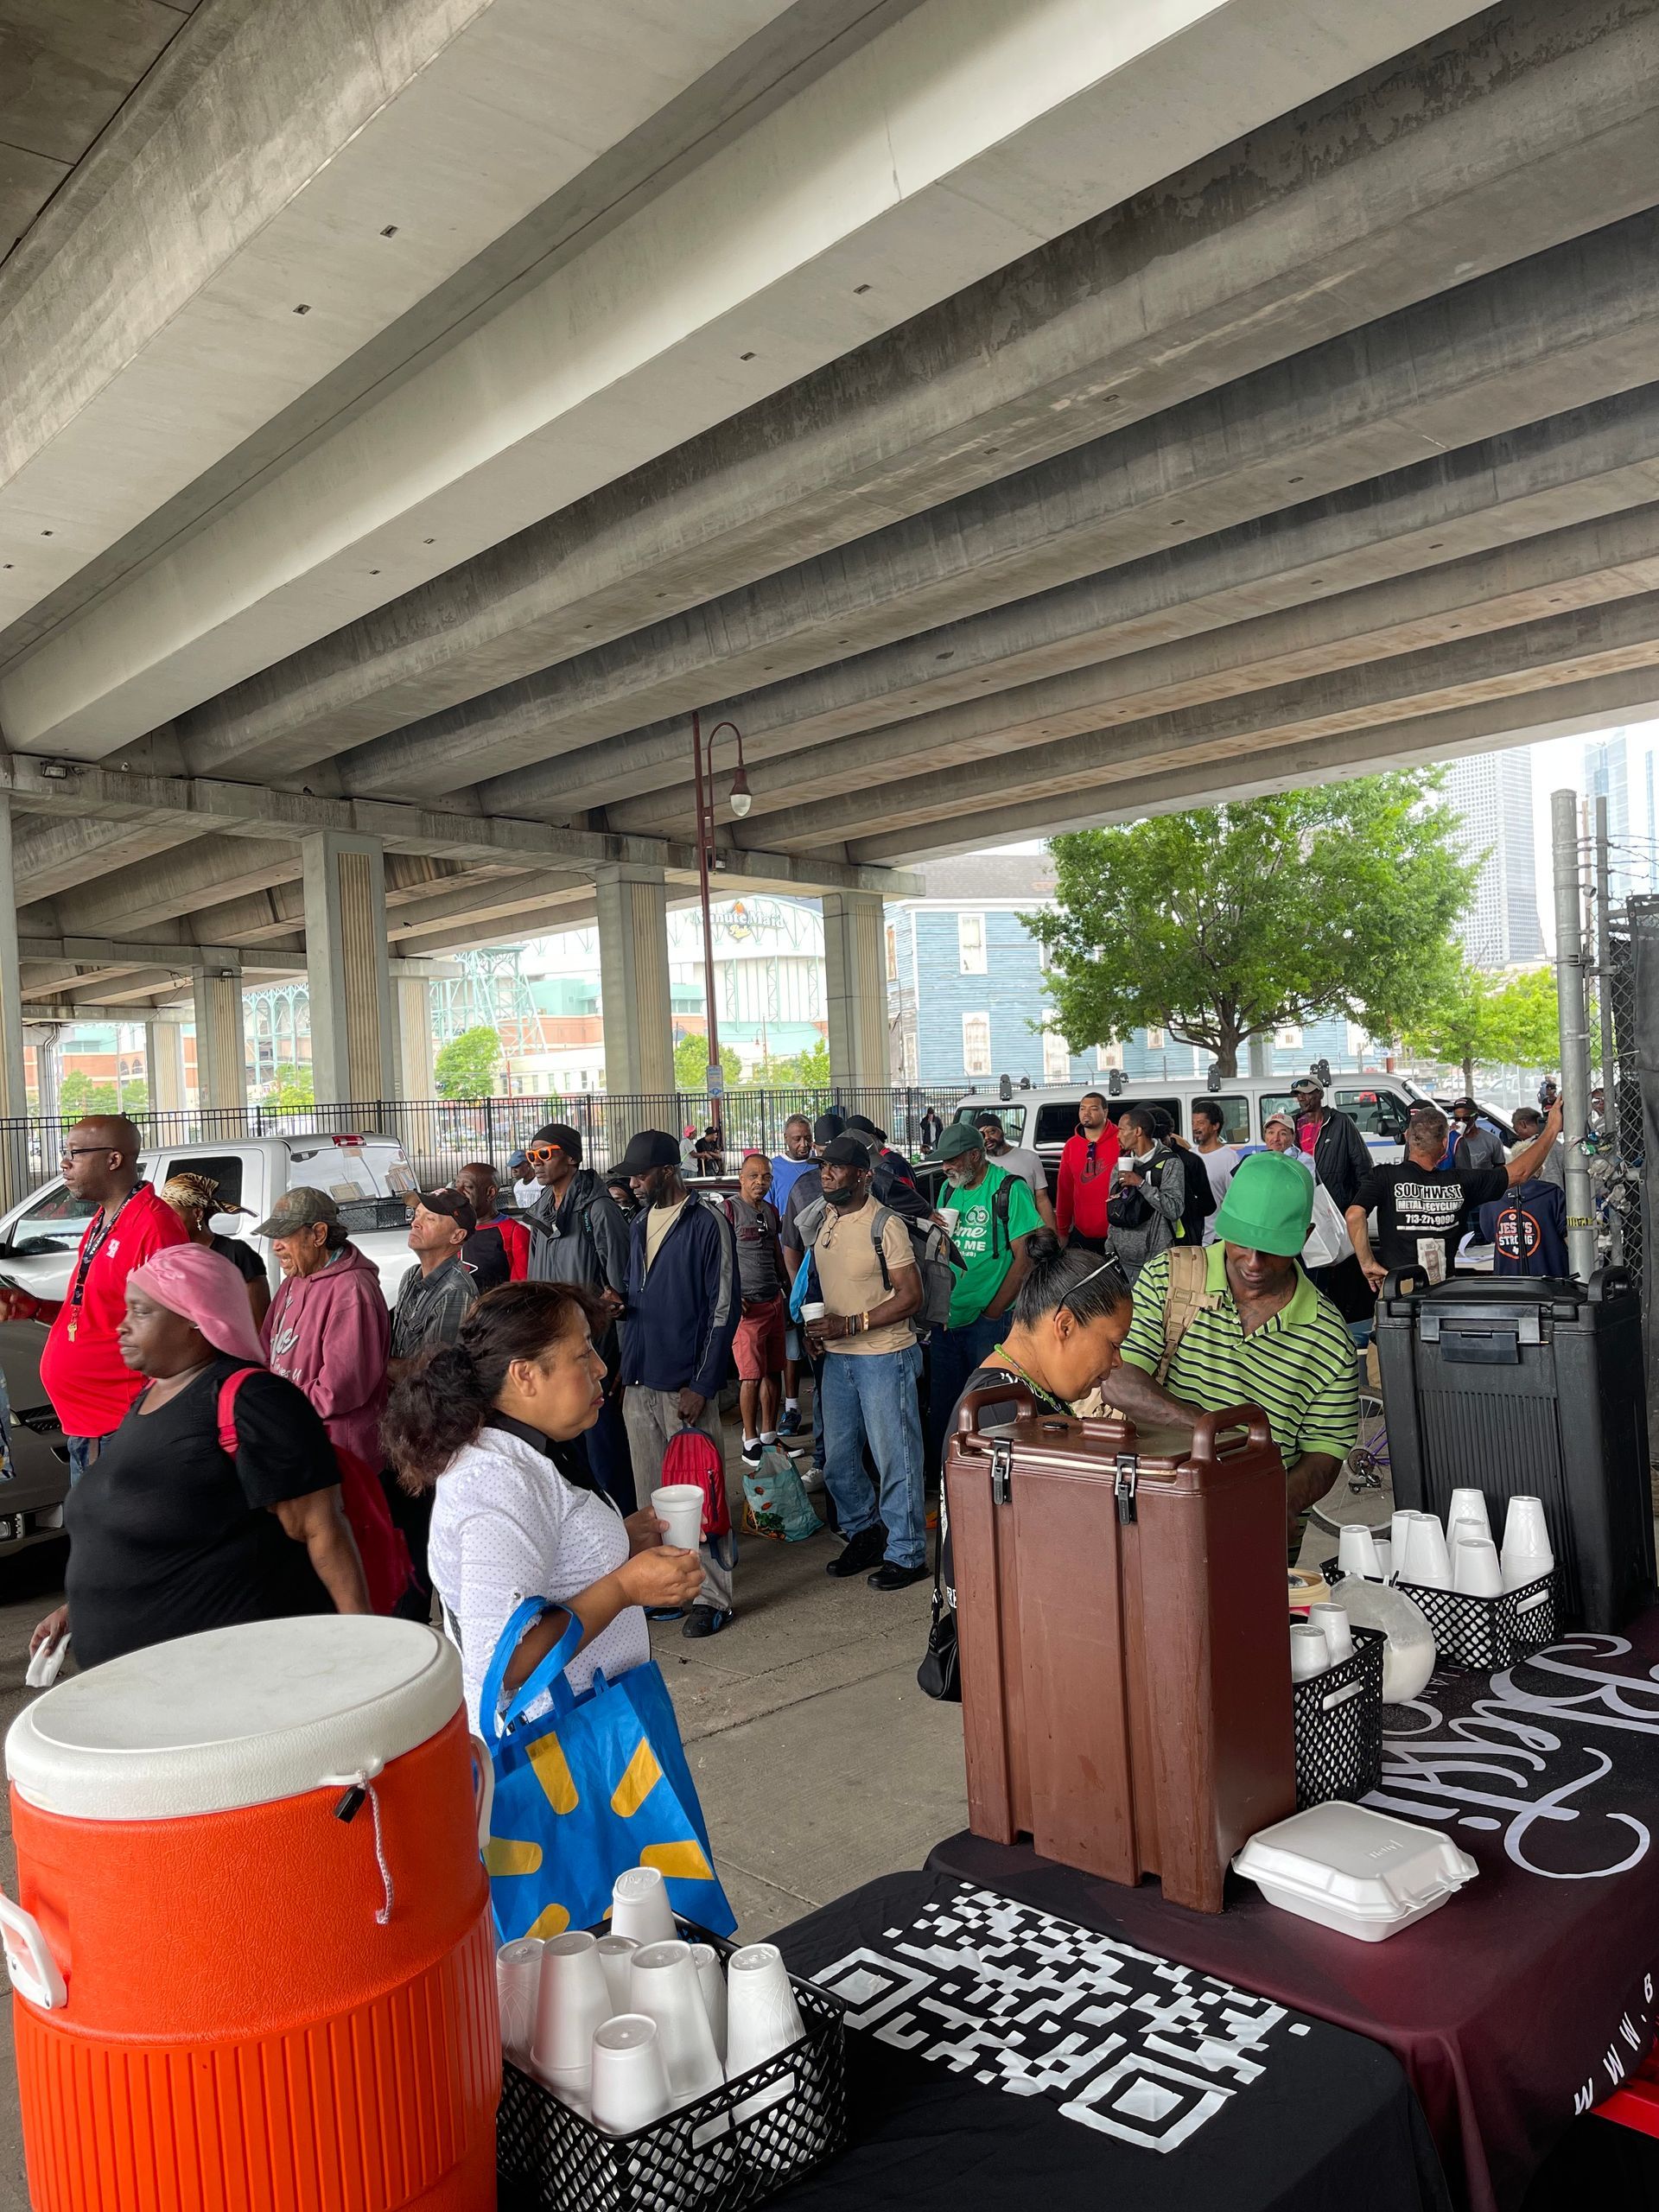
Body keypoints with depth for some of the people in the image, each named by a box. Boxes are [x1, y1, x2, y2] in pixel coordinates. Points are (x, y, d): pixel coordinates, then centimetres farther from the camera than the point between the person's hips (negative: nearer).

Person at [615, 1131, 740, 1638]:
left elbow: (723, 1307, -11)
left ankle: (713, 1596, 9)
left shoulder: (707, 1222, -9)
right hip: (640, 1384, 7)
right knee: (657, 1495, 12)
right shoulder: (641, 1223, 14)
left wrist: (702, 1385, -14)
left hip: (685, 1385, -7)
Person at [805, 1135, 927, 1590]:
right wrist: (814, 1327, 4)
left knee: (894, 1458, 1)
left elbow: (911, 1296, -16)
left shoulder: (885, 1225, -15)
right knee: (837, 1460, 15)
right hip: (837, 1357, 7)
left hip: (884, 1355, -7)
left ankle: (906, 1554, 15)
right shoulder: (822, 1219, 7)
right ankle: (864, 1534, 34)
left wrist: (850, 1325, -21)